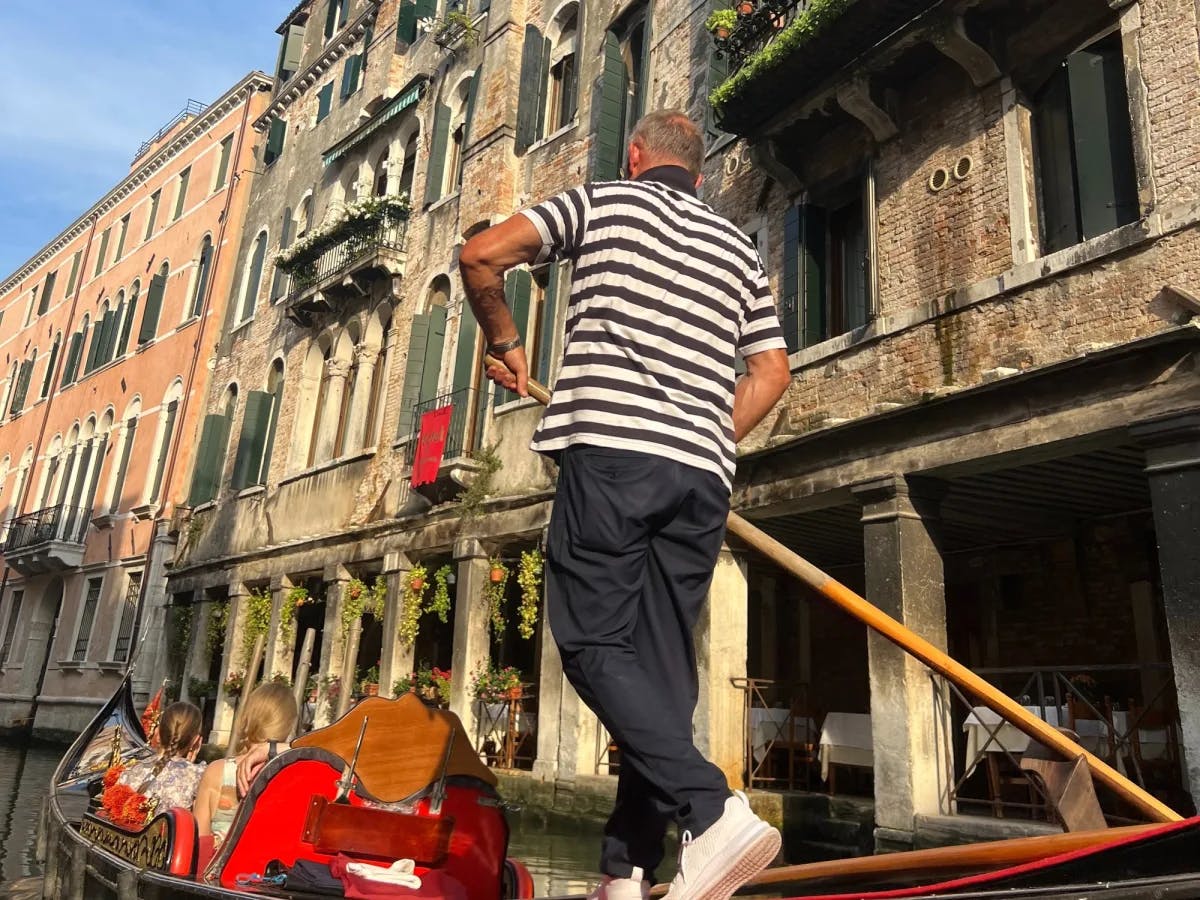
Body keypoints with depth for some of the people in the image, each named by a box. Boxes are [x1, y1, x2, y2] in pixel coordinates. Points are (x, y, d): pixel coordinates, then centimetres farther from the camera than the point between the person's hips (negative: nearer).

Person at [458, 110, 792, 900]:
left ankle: (714, 813, -17)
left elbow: (482, 254, 1)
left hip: (611, 451, -4)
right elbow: (772, 372, 17)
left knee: (595, 644, -3)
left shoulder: (603, 200, 13)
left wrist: (505, 342, 16)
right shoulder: (740, 248, 24)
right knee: (661, 662, 5)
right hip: (702, 471, 5)